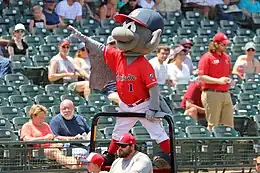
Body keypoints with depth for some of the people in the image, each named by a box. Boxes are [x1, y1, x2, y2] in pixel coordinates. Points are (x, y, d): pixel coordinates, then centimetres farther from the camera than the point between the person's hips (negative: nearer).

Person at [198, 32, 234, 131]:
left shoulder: (226, 57, 17)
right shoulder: (207, 57, -6)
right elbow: (201, 77, -13)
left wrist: (230, 80, 6)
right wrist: (218, 80, -21)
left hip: (225, 93, 7)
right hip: (212, 94, -7)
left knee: (229, 125, 6)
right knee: (213, 125, -8)